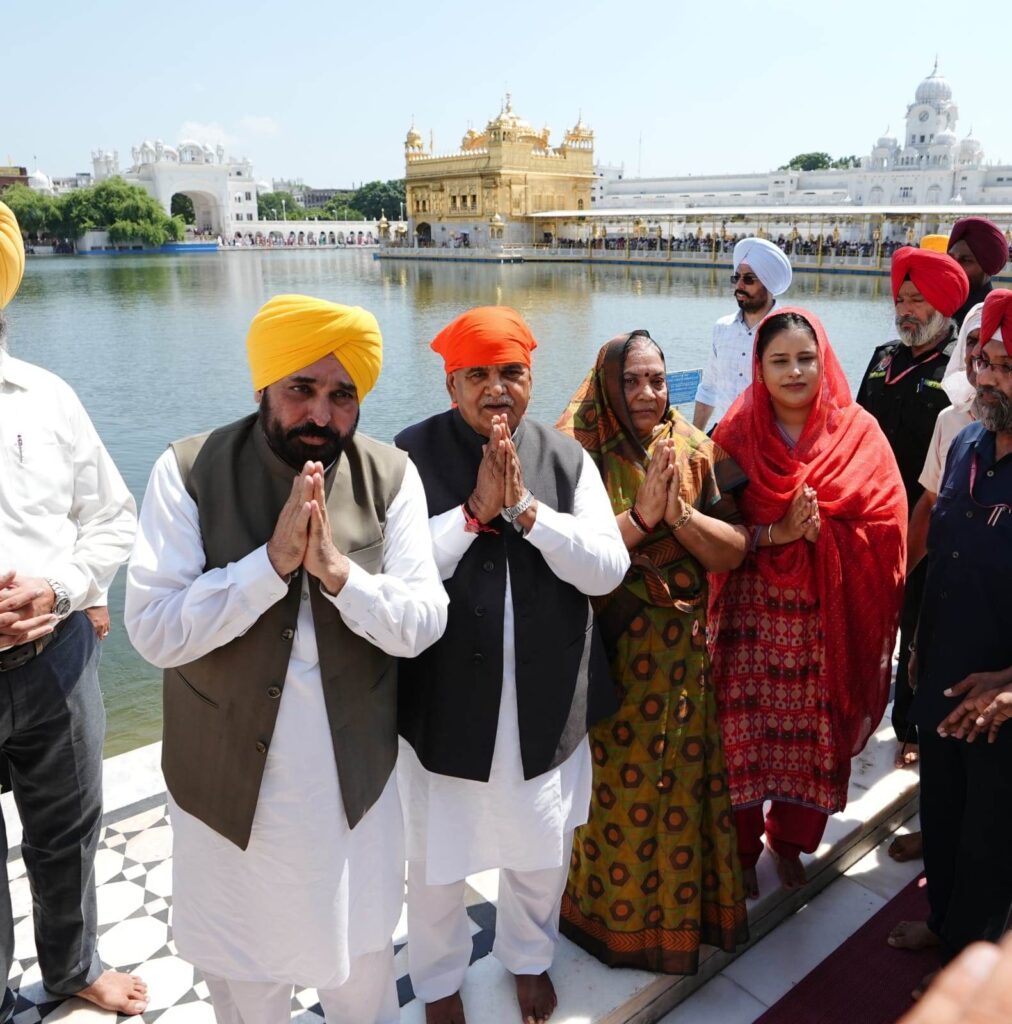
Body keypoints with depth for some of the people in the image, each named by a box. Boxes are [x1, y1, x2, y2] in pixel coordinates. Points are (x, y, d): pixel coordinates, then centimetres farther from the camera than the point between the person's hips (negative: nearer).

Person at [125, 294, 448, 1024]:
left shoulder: (391, 476, -9)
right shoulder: (189, 472, -14)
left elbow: (422, 624, -12)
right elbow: (153, 630, -20)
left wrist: (337, 569, -28)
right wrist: (273, 560, -29)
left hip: (355, 780, 2)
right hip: (231, 780, -1)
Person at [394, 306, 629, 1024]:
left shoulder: (568, 459, -2)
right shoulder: (412, 456, -10)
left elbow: (608, 569, -9)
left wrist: (525, 507, -20)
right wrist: (476, 510, -24)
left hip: (545, 705, 3)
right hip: (443, 704, -2)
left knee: (543, 853, 22)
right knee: (436, 859, 17)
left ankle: (530, 956, 52)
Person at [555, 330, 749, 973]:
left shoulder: (694, 450, 1)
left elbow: (733, 551, -2)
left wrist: (680, 513, -19)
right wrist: (640, 517, -25)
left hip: (680, 653, 3)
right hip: (602, 655, -3)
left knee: (679, 783, 14)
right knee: (611, 787, 10)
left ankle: (679, 907, 39)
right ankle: (610, 916, 34)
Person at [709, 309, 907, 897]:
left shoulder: (860, 434, -2)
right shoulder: (737, 434, -2)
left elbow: (887, 526, -6)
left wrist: (822, 531, -19)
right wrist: (774, 533, -19)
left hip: (827, 617, 1)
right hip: (753, 612, 0)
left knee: (814, 734, 10)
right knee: (745, 732, 2)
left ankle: (791, 841, 35)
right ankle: (741, 846, 26)